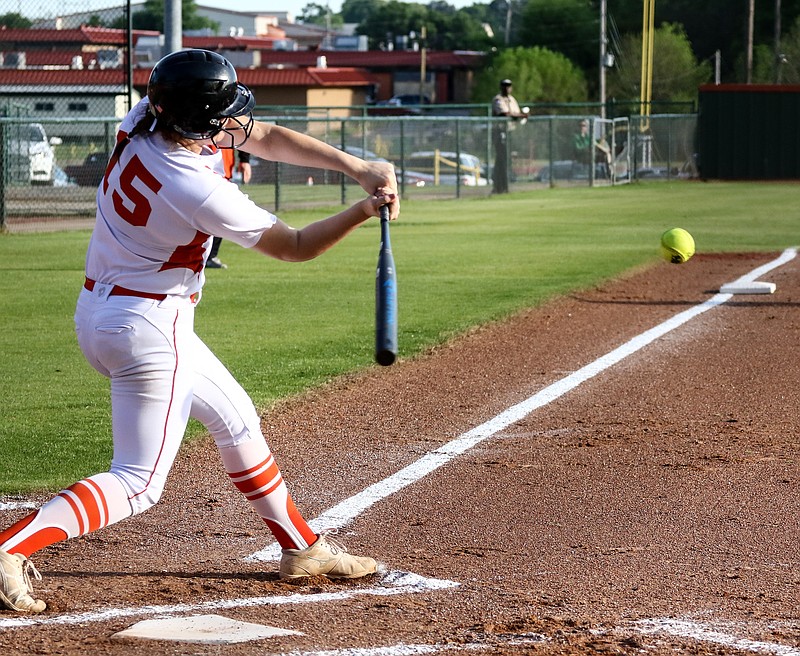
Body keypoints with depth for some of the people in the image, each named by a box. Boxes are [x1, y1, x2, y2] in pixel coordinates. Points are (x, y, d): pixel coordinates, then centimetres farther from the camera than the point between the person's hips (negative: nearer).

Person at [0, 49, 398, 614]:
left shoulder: (144, 122, -7)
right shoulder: (198, 192, -28)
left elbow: (265, 138, 1)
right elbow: (293, 246, -15)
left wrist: (354, 165, -6)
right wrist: (366, 210, -11)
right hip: (148, 327, -10)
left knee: (235, 419, 22)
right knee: (139, 483, -5)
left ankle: (302, 547, 34)